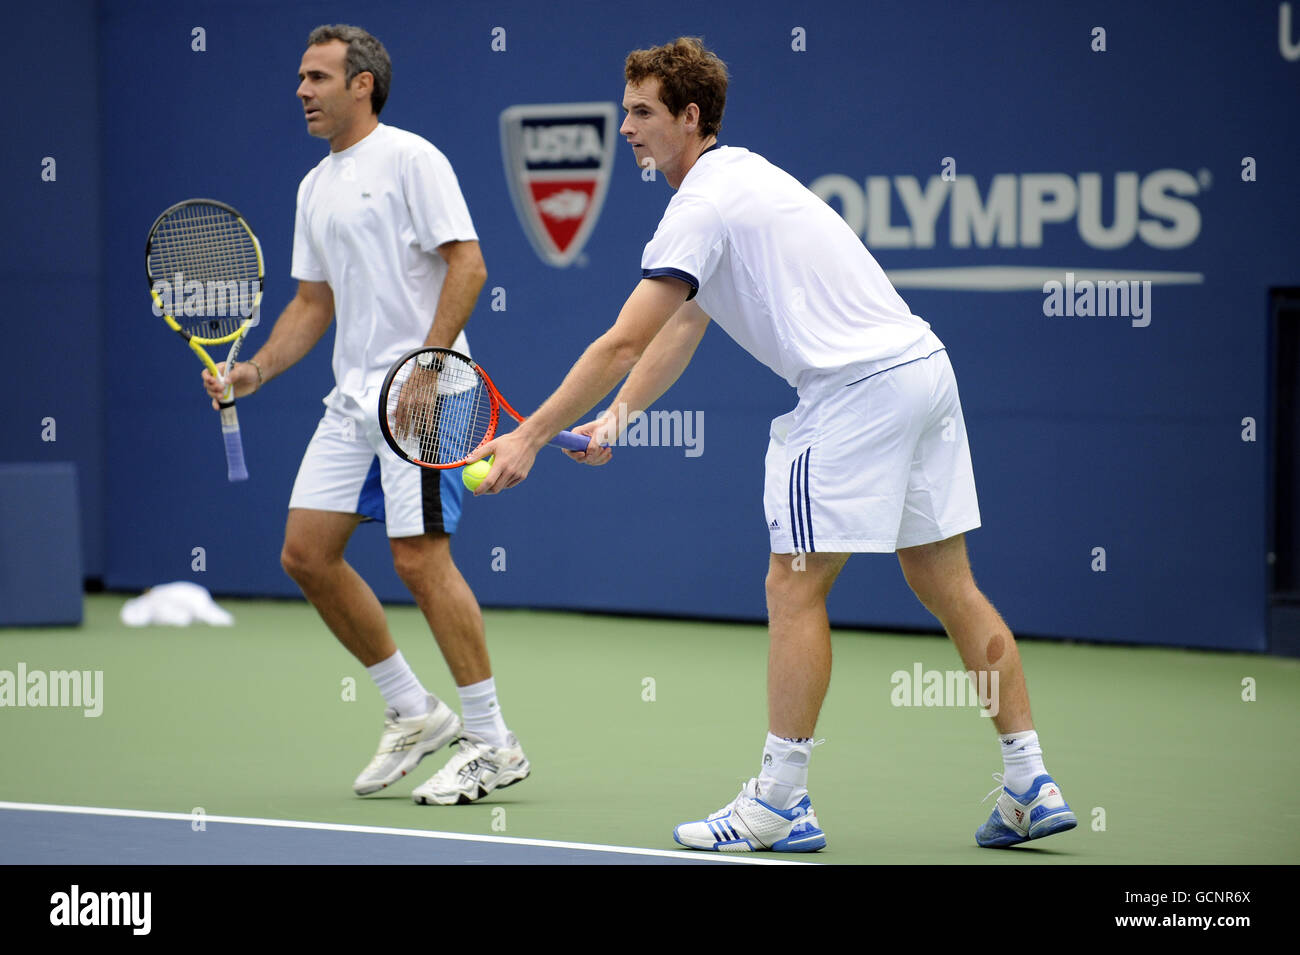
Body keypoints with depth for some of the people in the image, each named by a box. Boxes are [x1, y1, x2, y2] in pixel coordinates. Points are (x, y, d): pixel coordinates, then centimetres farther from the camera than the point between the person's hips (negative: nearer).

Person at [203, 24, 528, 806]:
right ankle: (413, 712, 15)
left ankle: (492, 742, -5)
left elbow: (467, 264, -13)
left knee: (419, 556, -13)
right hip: (353, 398, 9)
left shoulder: (410, 159, -6)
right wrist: (254, 371, 8)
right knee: (307, 552, 3)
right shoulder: (315, 188, 18)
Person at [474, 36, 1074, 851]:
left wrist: (532, 436, -10)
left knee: (795, 588, -4)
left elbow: (623, 344, -15)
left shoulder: (703, 206, -10)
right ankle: (1031, 786, 10)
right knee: (946, 585, 11)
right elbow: (681, 329, 23)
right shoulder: (741, 175, 21)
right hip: (922, 364, 10)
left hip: (859, 384, -10)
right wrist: (618, 419, 13)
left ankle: (779, 805, -1)